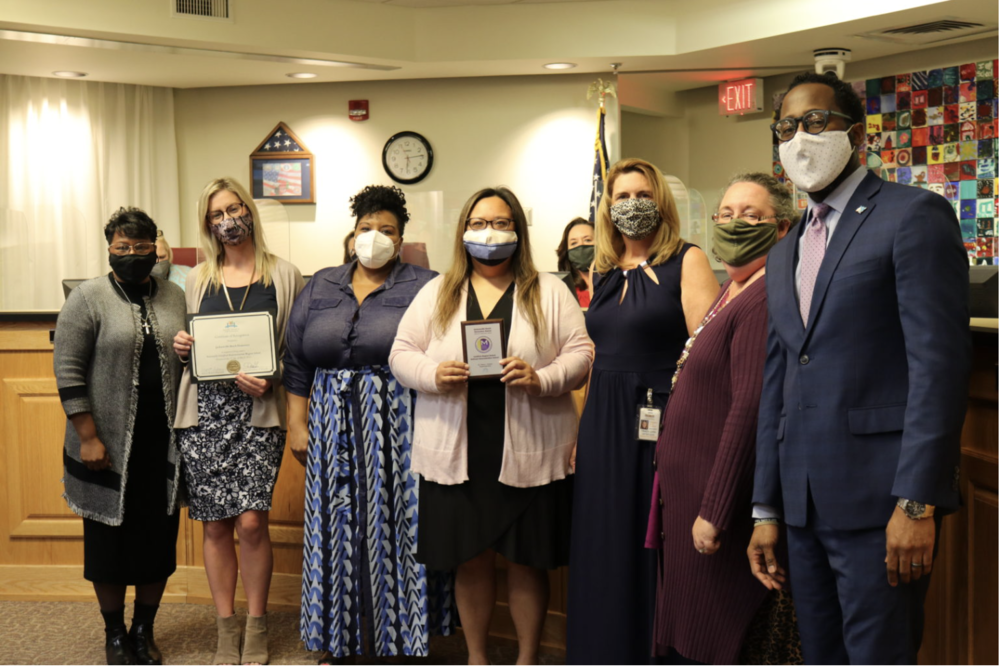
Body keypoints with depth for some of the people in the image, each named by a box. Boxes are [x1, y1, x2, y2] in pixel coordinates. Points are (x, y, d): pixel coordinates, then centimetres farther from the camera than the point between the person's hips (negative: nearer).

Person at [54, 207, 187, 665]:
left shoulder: (176, 298, 7)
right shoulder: (88, 298, -5)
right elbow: (68, 372, -9)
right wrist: (88, 437, -13)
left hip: (164, 446, 3)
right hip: (110, 446, -3)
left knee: (159, 537, 8)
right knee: (110, 538, 7)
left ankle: (144, 631, 25)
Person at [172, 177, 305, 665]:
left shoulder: (284, 276, 4)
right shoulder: (197, 278, 13)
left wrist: (269, 379, -13)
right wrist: (181, 347, -1)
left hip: (259, 410, -3)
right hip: (204, 409, 3)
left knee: (250, 521, -9)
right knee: (216, 524, 5)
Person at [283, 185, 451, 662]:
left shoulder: (424, 288, 0)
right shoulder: (320, 288, 11)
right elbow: (297, 362, 10)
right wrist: (297, 424, 4)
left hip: (400, 432, -3)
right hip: (334, 432, 3)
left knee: (396, 529, 2)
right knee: (336, 530, 8)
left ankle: (400, 640, 15)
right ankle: (332, 642, 21)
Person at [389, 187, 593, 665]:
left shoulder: (549, 292, 5)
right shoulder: (436, 293, 10)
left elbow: (582, 354, -1)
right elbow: (401, 354, 6)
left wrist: (542, 379, -19)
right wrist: (434, 374, -14)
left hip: (528, 454, -1)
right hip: (456, 453, 2)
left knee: (527, 560, 7)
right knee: (470, 560, 11)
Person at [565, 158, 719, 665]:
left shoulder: (686, 261, -4)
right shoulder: (605, 273, 14)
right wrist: (581, 430, 14)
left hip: (662, 420, -6)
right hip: (605, 425, 6)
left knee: (656, 552, 1)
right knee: (605, 553, 12)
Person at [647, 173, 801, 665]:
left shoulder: (764, 300, -19)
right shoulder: (734, 287, 13)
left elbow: (750, 408, -25)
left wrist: (714, 512, -23)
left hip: (724, 496, -10)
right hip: (692, 490, 10)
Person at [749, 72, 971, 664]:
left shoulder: (915, 215, -4)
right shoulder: (784, 254, 19)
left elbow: (940, 362, -13)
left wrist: (916, 503, -19)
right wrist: (767, 509, 13)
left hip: (880, 499, -7)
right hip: (805, 503, 7)